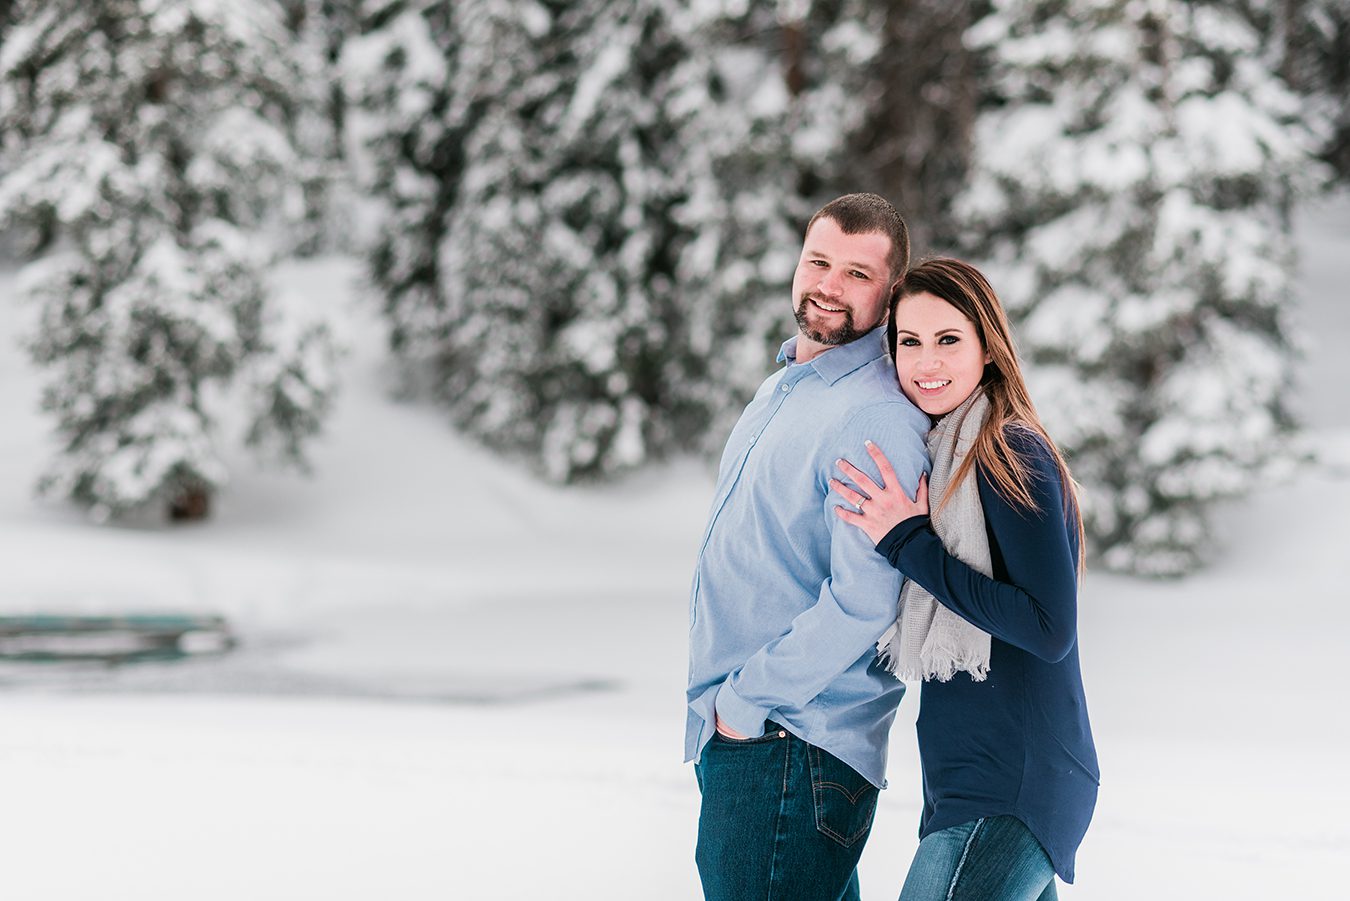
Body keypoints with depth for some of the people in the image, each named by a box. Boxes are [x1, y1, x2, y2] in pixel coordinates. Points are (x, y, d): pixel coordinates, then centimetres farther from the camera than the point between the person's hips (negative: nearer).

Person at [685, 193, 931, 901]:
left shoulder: (877, 419, -17)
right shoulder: (780, 388, 15)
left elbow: (862, 604, -24)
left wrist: (747, 700, -17)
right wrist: (720, 702, 15)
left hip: (793, 744, -10)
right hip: (731, 734, 10)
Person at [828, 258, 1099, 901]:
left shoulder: (1011, 457, -13)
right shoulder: (937, 452, 15)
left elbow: (1051, 629, -21)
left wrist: (910, 545, -17)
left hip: (1009, 792, -9)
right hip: (969, 777, 9)